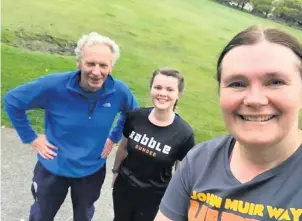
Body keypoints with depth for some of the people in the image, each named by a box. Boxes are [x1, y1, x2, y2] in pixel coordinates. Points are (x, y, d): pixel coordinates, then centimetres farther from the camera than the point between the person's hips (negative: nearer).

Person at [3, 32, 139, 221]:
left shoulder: (119, 91, -20)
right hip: (53, 168, -1)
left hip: (93, 171, 2)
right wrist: (31, 137, -12)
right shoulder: (54, 85, -28)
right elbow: (12, 101, -12)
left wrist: (114, 136, -2)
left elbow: (133, 113, 4)